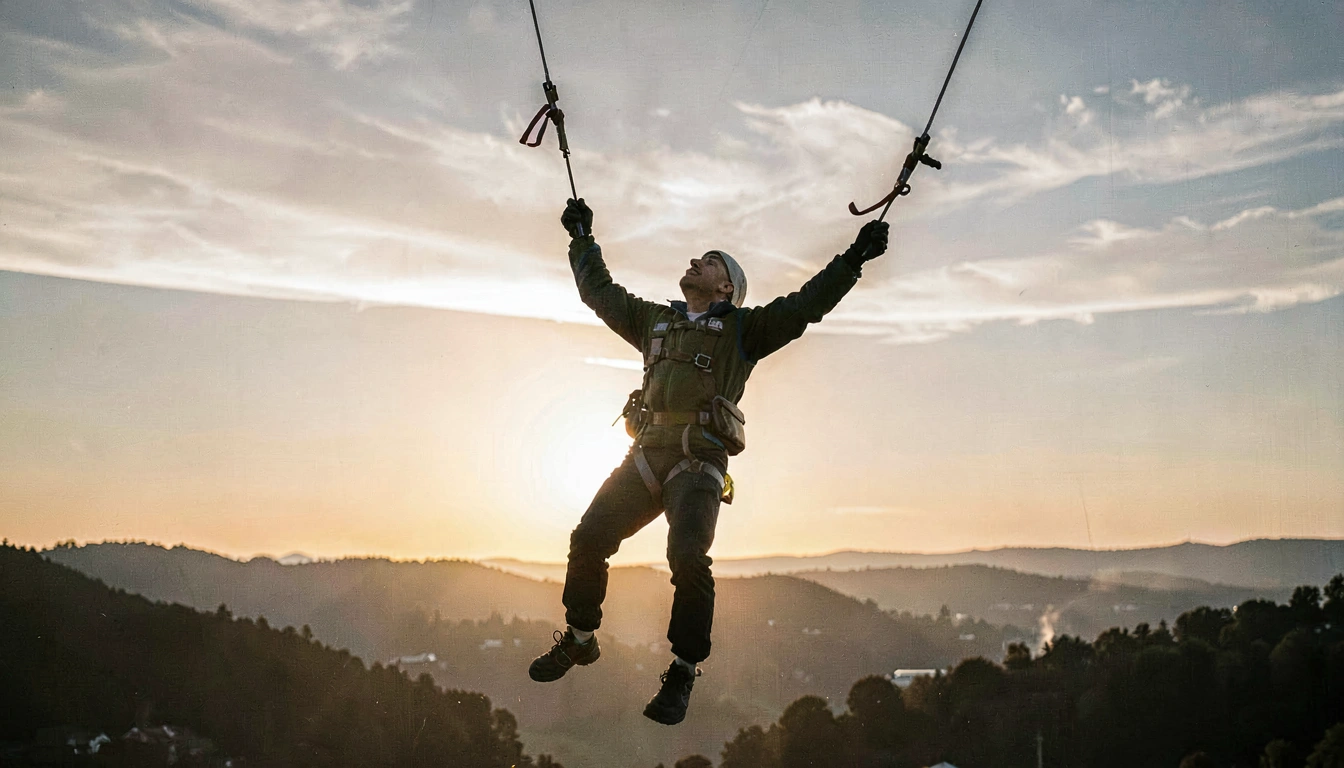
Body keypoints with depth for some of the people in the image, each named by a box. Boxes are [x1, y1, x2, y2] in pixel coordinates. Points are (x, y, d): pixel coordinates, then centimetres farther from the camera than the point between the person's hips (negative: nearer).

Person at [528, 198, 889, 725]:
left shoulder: (742, 329, 12)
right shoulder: (654, 320, 26)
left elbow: (805, 305, 3)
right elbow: (600, 291, 37)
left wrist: (853, 258, -4)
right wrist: (582, 237, 43)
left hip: (699, 463, -5)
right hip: (646, 456, 5)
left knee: (688, 560, -22)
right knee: (588, 539, -4)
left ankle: (683, 673, -10)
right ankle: (579, 640, 18)